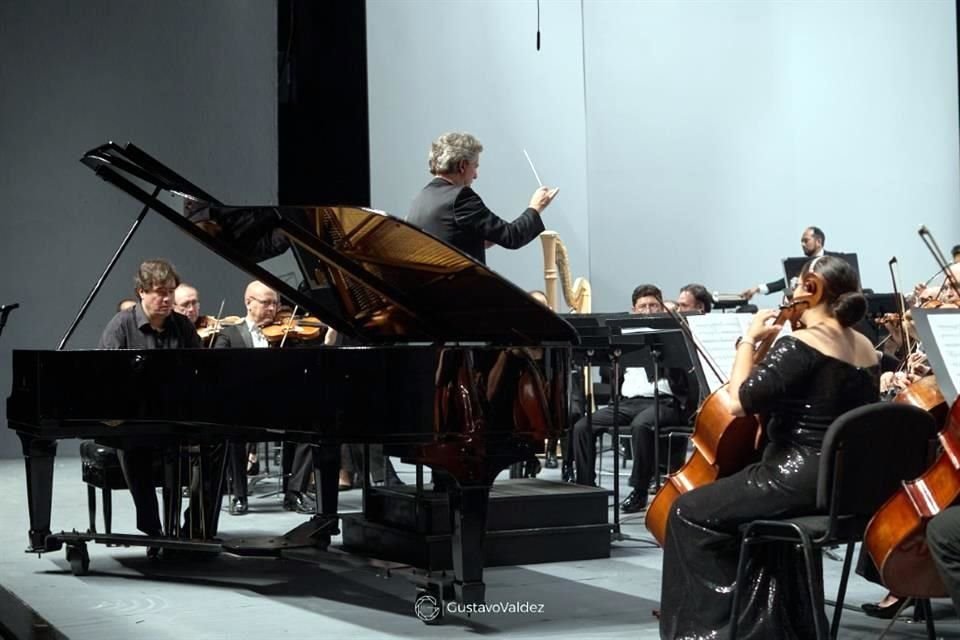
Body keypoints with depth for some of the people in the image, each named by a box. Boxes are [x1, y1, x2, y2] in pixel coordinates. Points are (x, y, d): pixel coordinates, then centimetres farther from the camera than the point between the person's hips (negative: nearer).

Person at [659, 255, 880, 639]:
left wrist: (749, 340, -11)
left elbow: (739, 403, -22)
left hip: (800, 480, -9)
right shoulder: (866, 350, 8)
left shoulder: (801, 345, -17)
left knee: (689, 513, 5)